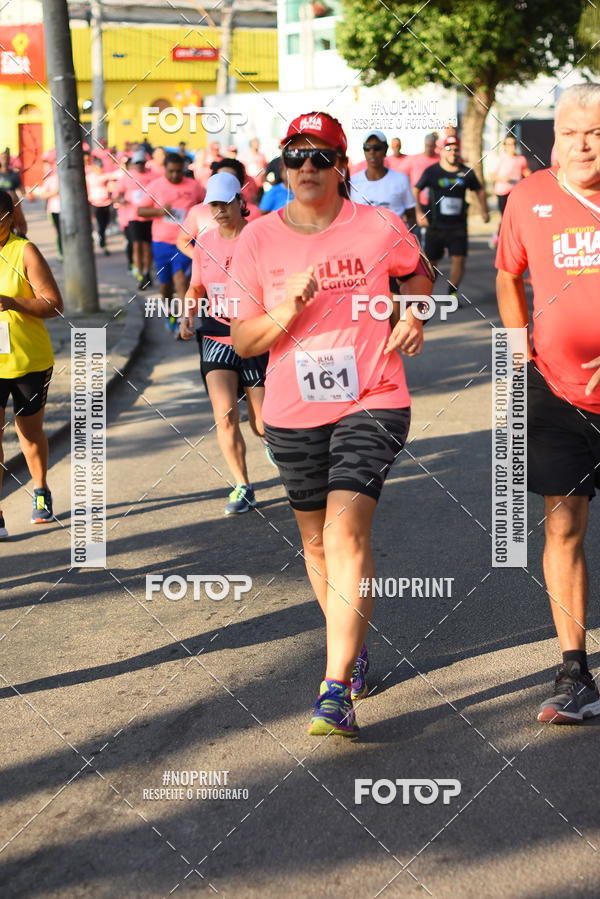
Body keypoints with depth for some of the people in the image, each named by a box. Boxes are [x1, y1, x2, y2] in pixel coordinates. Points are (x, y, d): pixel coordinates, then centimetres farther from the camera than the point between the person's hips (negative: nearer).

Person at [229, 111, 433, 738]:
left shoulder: (380, 229, -3)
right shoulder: (257, 240, -1)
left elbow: (416, 273, 20)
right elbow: (242, 340, 1)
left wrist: (413, 315, 2)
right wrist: (284, 314, -18)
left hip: (371, 403, -3)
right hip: (292, 413, 3)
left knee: (345, 530, -18)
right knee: (315, 539, 15)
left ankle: (336, 690, -19)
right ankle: (353, 646, 40)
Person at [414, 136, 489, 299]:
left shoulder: (466, 173, 4)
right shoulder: (432, 171, -2)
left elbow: (479, 191, 19)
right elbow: (415, 190, 2)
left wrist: (484, 211, 10)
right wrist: (419, 212, -9)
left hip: (458, 225, 1)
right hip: (435, 224, -1)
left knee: (458, 259, -8)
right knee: (431, 261, 4)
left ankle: (452, 294, 5)